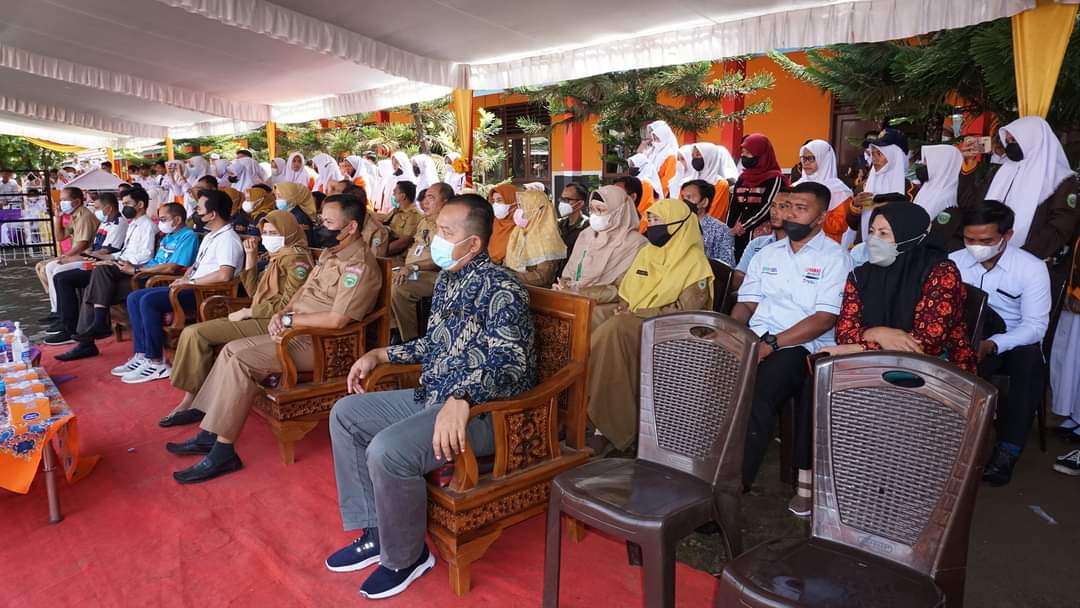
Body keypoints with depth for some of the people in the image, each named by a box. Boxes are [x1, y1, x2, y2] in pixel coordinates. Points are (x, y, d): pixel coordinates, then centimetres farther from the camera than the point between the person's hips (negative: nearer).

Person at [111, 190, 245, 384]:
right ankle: (141, 355, 2)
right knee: (134, 298, 5)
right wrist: (184, 278, 8)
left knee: (149, 301, -23)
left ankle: (156, 363, -14)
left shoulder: (228, 239, -14)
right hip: (194, 287, 11)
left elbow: (224, 275, -29)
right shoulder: (210, 236, 20)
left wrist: (191, 281, -17)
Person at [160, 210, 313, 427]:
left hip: (271, 324, -9)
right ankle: (192, 400, -2)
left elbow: (288, 306, -19)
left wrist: (248, 312, -11)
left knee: (195, 334, -13)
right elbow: (255, 292, 18)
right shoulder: (277, 258, 20)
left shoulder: (295, 258, -10)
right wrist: (250, 256, 11)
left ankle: (192, 400, -1)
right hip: (260, 319, 9)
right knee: (192, 332, -1)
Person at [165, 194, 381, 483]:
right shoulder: (330, 253, 14)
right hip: (297, 330, 10)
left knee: (239, 356, -19)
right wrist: (281, 313, 1)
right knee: (232, 351, 1)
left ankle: (223, 452, -12)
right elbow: (304, 290, 20)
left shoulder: (360, 265, -18)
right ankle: (210, 435, 7)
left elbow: (336, 319, -26)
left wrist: (289, 320, -14)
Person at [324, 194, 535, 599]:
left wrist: (461, 399, -45)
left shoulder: (498, 287, -18)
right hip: (431, 397, 10)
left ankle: (406, 557, -1)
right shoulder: (447, 279, 12)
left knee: (387, 450, -30)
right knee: (345, 414, 11)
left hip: (482, 409, -10)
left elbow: (512, 362, -30)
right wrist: (380, 355, 19)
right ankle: (375, 533, 15)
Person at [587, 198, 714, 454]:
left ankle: (619, 428, -20)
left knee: (614, 331, -30)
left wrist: (637, 313, -15)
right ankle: (609, 422, -19)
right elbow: (625, 292, 18)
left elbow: (686, 311, -13)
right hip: (630, 325, 6)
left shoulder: (694, 262, -4)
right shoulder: (647, 252, 16)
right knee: (609, 333, -25)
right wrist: (623, 310, -4)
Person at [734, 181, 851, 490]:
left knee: (756, 394, -33)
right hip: (755, 338, 5)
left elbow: (825, 319, -8)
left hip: (801, 346, -5)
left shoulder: (834, 257, 2)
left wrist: (772, 343, -18)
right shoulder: (767, 253, 20)